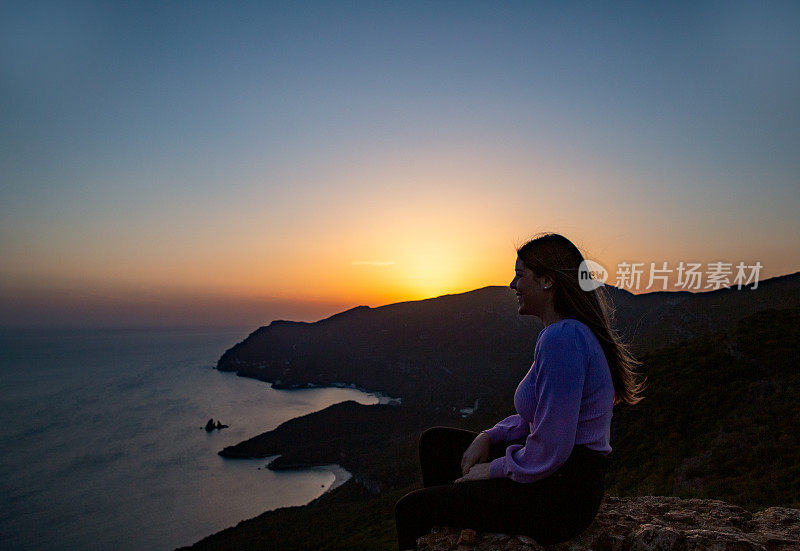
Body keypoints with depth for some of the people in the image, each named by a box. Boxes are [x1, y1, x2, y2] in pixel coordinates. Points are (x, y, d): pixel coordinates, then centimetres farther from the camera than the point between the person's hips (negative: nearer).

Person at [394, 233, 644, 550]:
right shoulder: (570, 332, 10)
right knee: (433, 441, 15)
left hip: (560, 496, -10)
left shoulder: (563, 337, -25)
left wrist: (493, 469, -11)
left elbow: (550, 449, -27)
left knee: (409, 510, -5)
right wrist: (488, 437, 4)